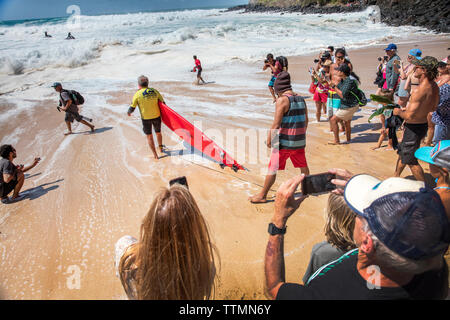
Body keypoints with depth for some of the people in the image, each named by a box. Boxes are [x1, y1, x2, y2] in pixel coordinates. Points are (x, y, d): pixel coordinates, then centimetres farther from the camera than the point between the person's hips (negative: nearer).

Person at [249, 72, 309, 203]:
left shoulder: (282, 100, -14)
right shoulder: (301, 99, 8)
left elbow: (276, 124, -18)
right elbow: (306, 120, 16)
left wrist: (269, 139, -8)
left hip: (284, 142, -7)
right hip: (299, 141, 7)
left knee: (273, 169, 1)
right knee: (303, 166, 24)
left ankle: (262, 196, 9)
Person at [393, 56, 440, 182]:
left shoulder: (419, 91, -30)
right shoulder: (434, 86, 0)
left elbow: (409, 116, -31)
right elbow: (433, 107, 14)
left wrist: (399, 112, -10)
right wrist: (409, 108, 14)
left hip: (414, 128, -9)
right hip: (424, 124, 10)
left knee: (411, 161, 5)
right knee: (402, 152, 24)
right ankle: (396, 178, 40)